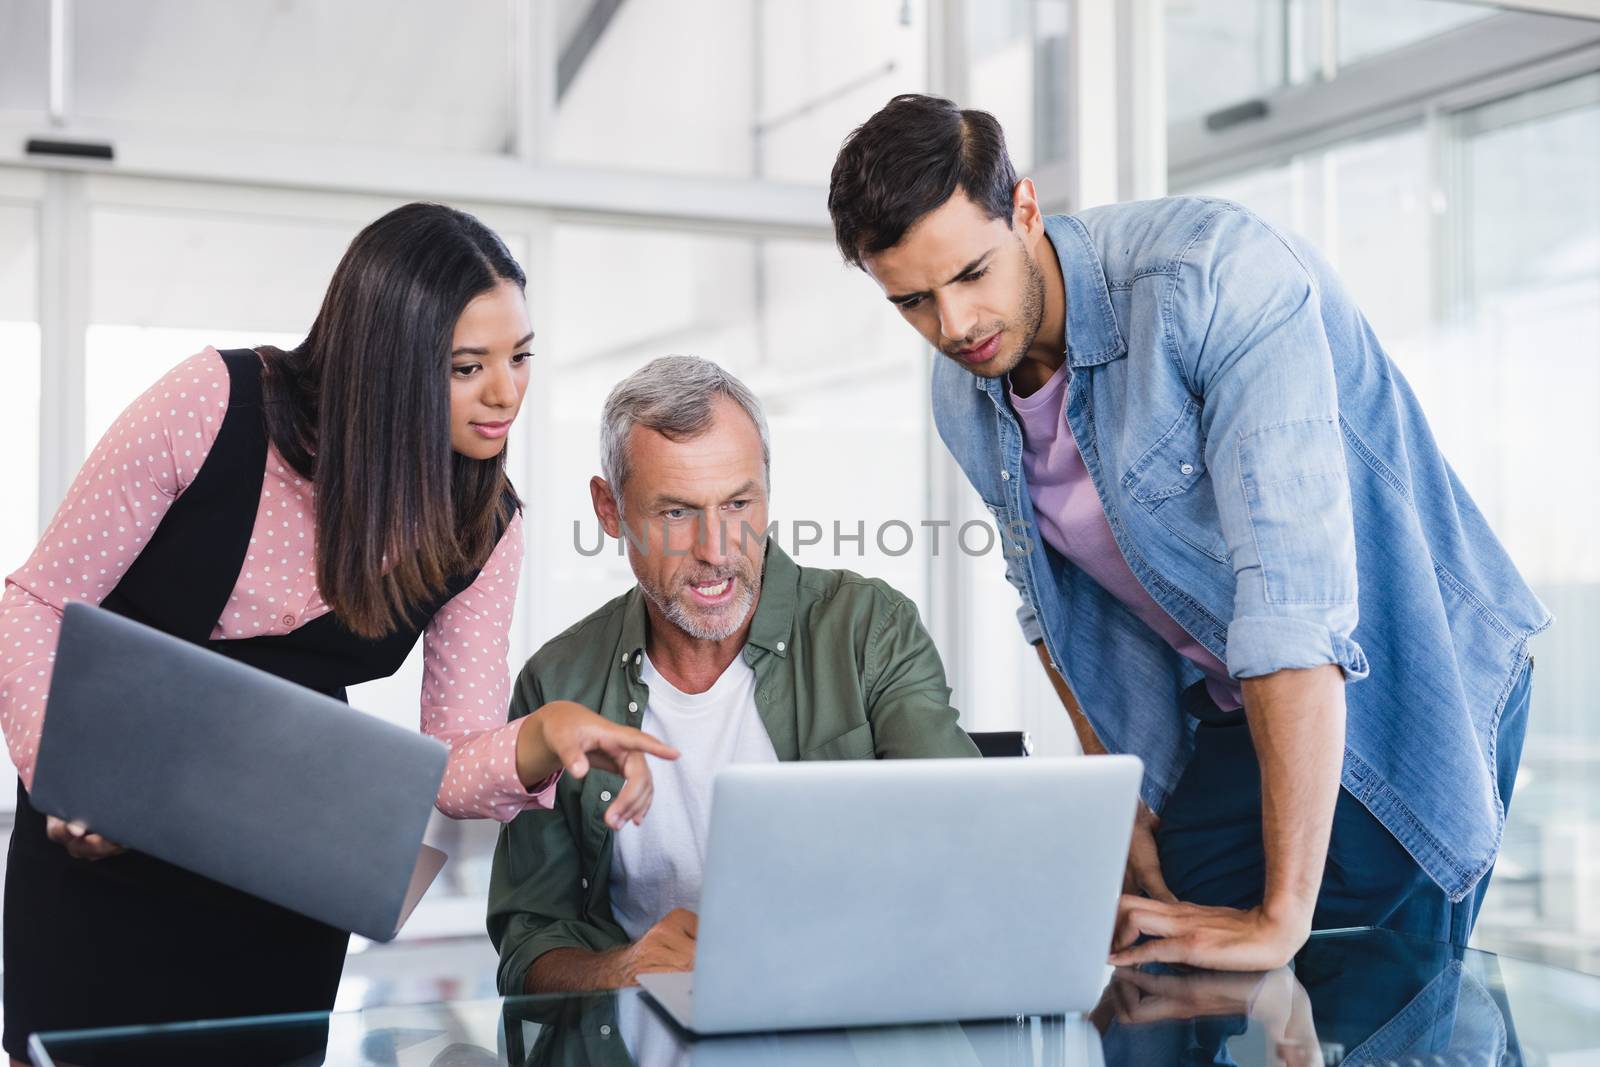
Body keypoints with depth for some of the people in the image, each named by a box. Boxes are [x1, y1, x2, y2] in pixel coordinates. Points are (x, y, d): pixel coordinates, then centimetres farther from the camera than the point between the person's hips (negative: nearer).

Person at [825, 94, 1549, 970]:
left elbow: (1294, 588, -38)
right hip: (1226, 713, 7)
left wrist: (1282, 916, -41)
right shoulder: (964, 397, -4)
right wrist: (1122, 810, 4)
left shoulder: (1215, 279, -29)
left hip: (1403, 694, -6)